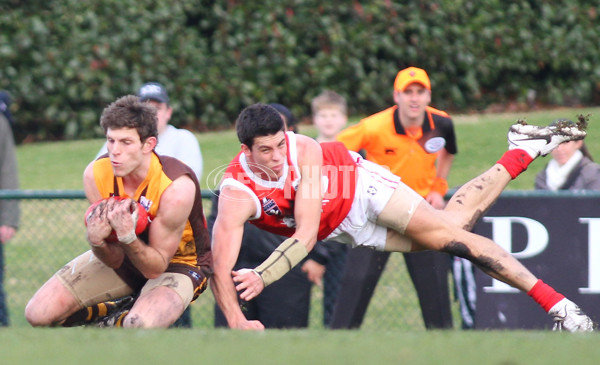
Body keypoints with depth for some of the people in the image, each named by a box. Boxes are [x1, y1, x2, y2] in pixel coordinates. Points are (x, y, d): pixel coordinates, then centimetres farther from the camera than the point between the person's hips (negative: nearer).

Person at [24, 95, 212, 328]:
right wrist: (97, 241, -36)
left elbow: (155, 268, -25)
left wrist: (128, 237, -44)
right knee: (39, 313, -10)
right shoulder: (96, 175, -19)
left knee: (140, 325, -37)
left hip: (178, 263, -4)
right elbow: (114, 259, -12)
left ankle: (116, 322, 2)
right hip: (125, 257, 5)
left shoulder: (176, 187, -32)